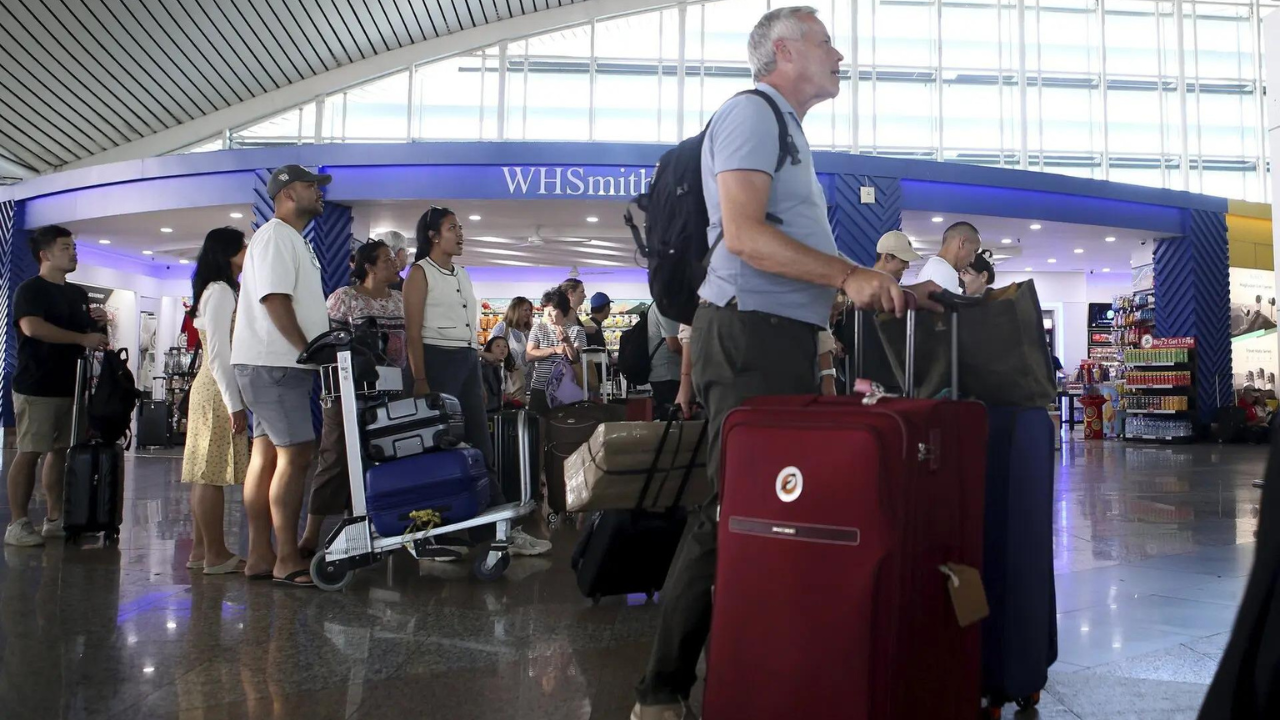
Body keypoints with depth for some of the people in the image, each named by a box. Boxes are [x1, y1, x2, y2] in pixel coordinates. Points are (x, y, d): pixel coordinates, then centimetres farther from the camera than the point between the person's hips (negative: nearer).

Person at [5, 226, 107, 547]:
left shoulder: (78, 294, 16)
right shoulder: (30, 289, -7)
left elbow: (85, 333, 25)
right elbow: (32, 327, -25)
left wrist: (96, 323, 3)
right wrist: (83, 338, -24)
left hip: (70, 385, 7)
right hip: (36, 387, -7)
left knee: (61, 451, 8)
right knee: (29, 452, -5)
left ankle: (55, 519, 14)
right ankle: (17, 523, 0)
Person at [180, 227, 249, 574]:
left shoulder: (222, 291, 19)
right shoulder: (221, 291, -10)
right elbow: (218, 354, -16)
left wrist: (234, 401, 16)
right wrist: (234, 405, -18)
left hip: (213, 390, 10)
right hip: (219, 392, -10)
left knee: (206, 472, 10)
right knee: (213, 472, -8)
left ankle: (201, 549, 14)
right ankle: (215, 555, -5)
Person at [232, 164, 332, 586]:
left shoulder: (295, 241, 23)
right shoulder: (276, 235, -8)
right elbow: (274, 298, -17)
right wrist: (309, 351, -16)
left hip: (282, 365, 10)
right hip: (272, 363, -10)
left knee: (268, 455, 9)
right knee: (296, 454, -11)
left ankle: (259, 555, 13)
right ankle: (287, 559, -7)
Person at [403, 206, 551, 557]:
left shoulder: (463, 275, 19)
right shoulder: (420, 272, -3)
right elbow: (413, 331, -10)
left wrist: (478, 378, 17)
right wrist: (420, 381, -18)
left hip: (468, 361, 7)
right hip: (437, 359, -7)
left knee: (481, 446, 5)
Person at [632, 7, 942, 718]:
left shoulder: (785, 129, 26)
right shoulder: (751, 112, -4)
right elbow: (744, 236, -19)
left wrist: (884, 288, 20)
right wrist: (848, 275, -22)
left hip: (785, 337, 10)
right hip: (749, 332, -10)